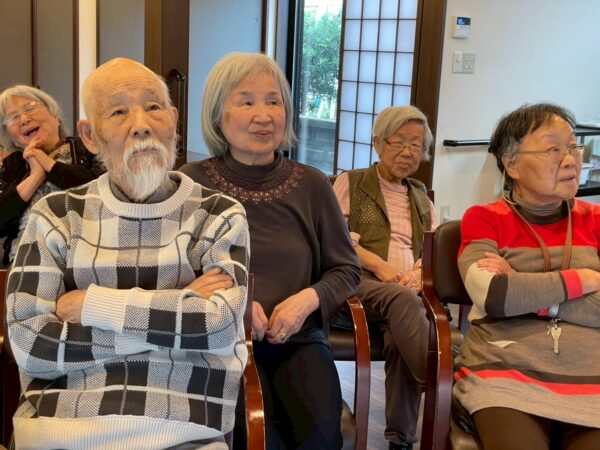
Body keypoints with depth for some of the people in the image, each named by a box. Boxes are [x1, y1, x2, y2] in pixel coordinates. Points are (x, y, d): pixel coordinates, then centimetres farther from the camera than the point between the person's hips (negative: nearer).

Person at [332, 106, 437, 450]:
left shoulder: (421, 195, 27)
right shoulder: (350, 182, 15)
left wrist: (418, 272, -7)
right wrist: (378, 265, -13)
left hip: (408, 289, 3)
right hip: (360, 282, -2)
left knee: (399, 338, -32)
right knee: (402, 300, -38)